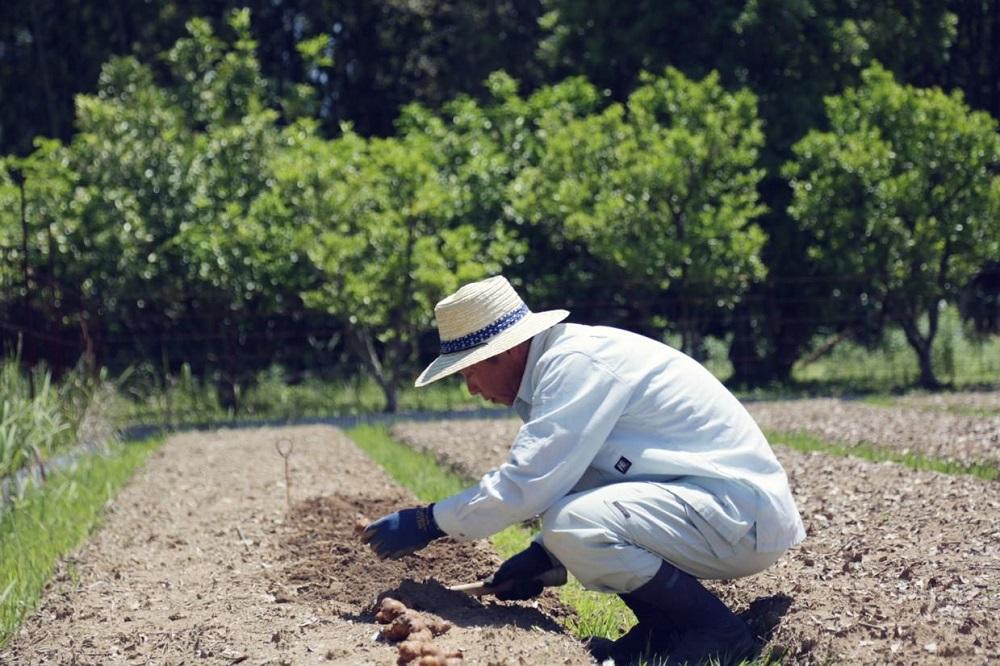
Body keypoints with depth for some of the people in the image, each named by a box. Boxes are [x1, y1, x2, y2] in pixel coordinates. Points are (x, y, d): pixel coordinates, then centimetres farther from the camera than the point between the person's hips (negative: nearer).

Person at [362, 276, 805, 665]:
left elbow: (527, 483, -21)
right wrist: (540, 556, 15)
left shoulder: (578, 363, -17)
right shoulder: (565, 361, 13)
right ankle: (662, 627, 10)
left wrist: (427, 523, -11)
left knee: (574, 526, -27)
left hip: (744, 516, -10)